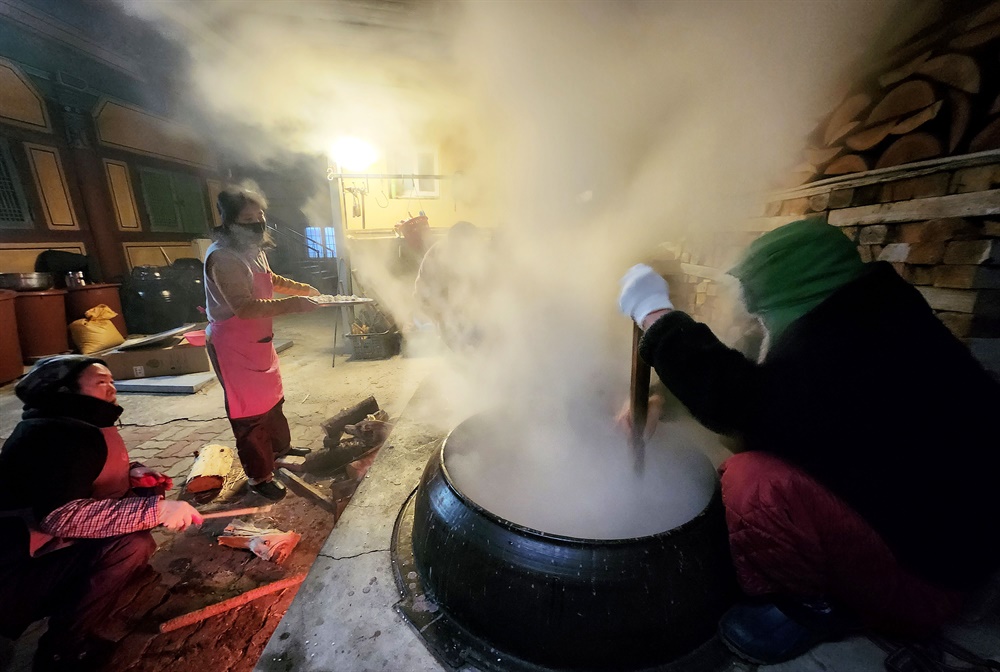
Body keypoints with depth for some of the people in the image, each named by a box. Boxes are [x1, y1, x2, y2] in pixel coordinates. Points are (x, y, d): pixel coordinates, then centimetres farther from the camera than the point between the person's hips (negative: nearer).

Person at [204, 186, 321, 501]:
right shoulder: (222, 257, -23)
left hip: (259, 339, 10)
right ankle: (259, 477, 17)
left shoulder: (253, 248, 7)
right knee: (249, 411, 0)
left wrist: (301, 288, 17)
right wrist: (291, 304, -40)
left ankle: (280, 447, 44)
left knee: (272, 397, 23)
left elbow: (269, 279, 27)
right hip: (234, 345, -10)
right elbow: (244, 307, -34)